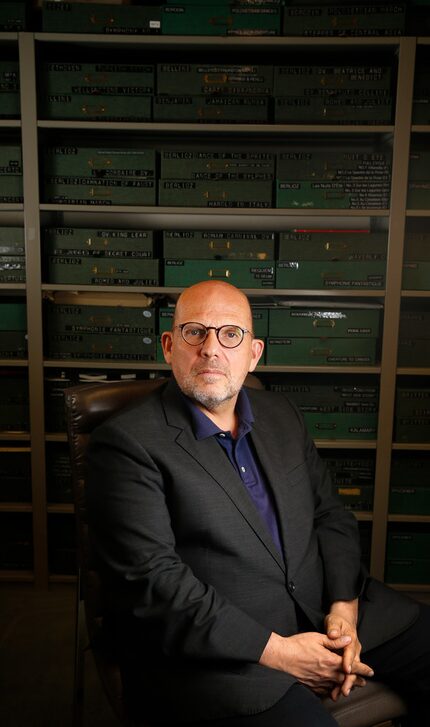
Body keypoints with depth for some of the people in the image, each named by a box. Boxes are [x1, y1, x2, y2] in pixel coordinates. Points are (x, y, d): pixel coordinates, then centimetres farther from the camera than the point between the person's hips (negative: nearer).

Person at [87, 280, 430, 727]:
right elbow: (150, 583, -17)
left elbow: (330, 516, 12)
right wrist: (276, 650, -16)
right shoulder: (126, 443, -12)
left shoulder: (280, 415, 9)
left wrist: (344, 609, -4)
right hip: (217, 651, -6)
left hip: (326, 611, 7)